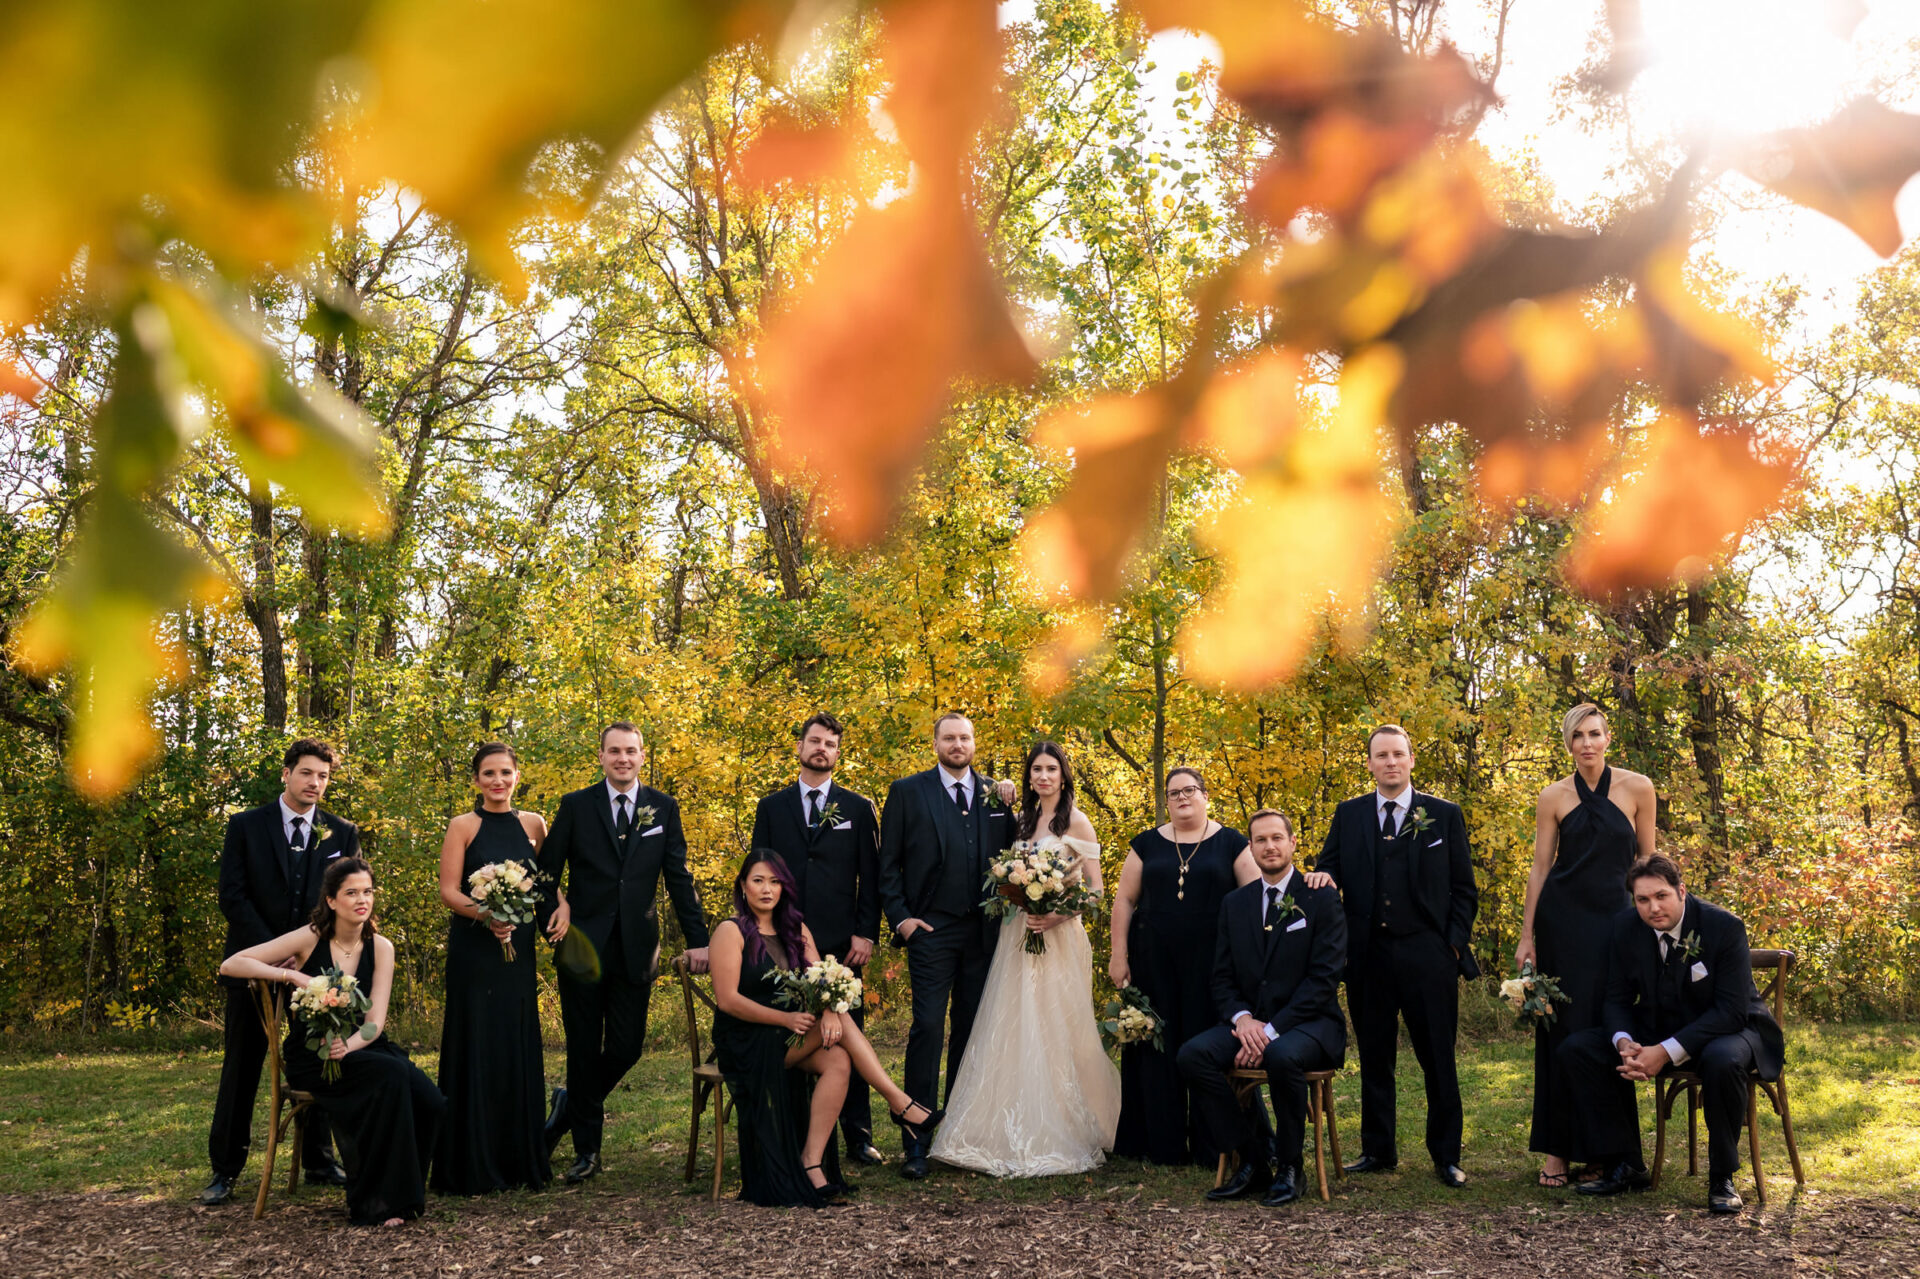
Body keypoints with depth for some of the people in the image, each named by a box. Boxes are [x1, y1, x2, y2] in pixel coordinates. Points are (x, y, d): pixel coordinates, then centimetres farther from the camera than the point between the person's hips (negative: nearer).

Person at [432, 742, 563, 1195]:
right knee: (476, 1047, -2)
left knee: (519, 1047, 6)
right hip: (473, 949, -3)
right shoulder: (463, 826, 0)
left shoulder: (533, 824, 10)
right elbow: (448, 890, -6)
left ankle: (520, 1160, 16)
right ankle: (471, 1166, 5)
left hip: (518, 947, 4)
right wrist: (484, 914, -23)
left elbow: (547, 878, 16)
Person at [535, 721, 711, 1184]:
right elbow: (547, 871, 6)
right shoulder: (575, 806, 3)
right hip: (583, 946, -1)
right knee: (584, 1049, 5)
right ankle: (587, 1148, 18)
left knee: (626, 1048, 1)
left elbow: (678, 876, 6)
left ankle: (575, 1104, 29)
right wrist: (552, 918, -8)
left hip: (636, 949, 1)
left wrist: (697, 938, 1)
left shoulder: (663, 808, 7)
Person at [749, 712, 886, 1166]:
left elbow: (870, 877, 6)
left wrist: (866, 934, -4)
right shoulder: (771, 807, 11)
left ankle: (858, 1138, 7)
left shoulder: (858, 808, 9)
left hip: (841, 942, -1)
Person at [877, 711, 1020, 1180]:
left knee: (971, 1030, 9)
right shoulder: (907, 792, 3)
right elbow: (888, 864, 2)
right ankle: (916, 1143, -5)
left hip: (983, 931, 4)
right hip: (931, 930, -3)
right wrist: (900, 916, -6)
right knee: (927, 1028, -9)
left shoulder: (995, 795, 11)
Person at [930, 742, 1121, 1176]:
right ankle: (1018, 1135, 10)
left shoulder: (1075, 821, -2)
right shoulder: (1023, 821, 14)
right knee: (1016, 1033, 2)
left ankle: (1064, 1137, 4)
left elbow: (1095, 889, -5)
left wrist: (1057, 915, -18)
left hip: (1059, 937, -5)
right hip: (1019, 938, 5)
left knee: (1056, 1031, -5)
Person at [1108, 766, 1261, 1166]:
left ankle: (1214, 1145, 11)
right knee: (1158, 1047, 5)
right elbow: (1125, 900, 8)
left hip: (1211, 964, -2)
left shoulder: (1231, 843, 4)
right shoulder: (1148, 844, 9)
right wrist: (1118, 953, 2)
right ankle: (1163, 1144, 14)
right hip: (1155, 964, 2)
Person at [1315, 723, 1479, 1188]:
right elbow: (1327, 873, 13)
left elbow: (1463, 889, 6)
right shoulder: (1348, 815, 11)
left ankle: (1446, 1157, 13)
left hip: (1427, 957, -2)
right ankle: (1377, 1150, 20)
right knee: (1373, 1058, 9)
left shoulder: (1444, 815, 6)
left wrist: (1456, 944, -3)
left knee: (1439, 1059, 3)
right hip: (1368, 957, 2)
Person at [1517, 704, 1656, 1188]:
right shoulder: (1554, 797, 2)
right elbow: (1539, 868, 4)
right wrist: (1526, 935, 1)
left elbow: (1646, 859, 6)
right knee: (1563, 1027, 1)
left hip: (1616, 917, 0)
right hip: (1562, 920, 0)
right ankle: (1557, 1148, 8)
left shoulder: (1637, 789, 1)